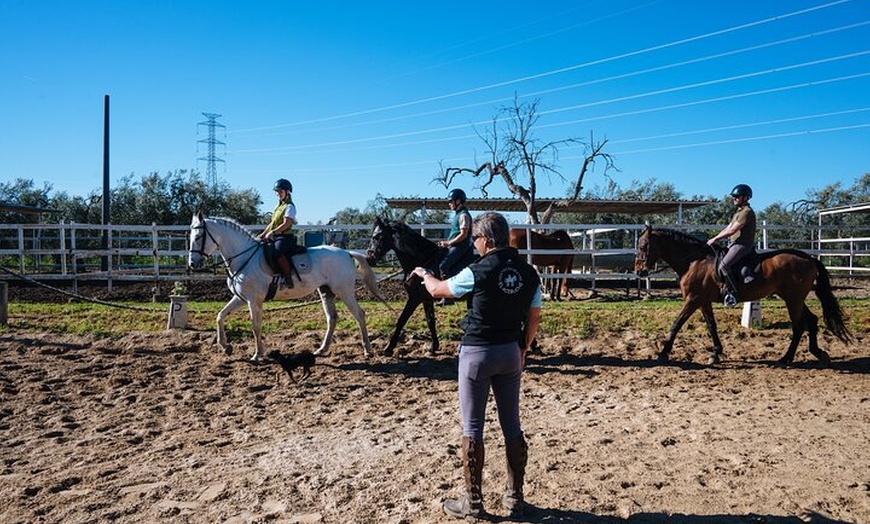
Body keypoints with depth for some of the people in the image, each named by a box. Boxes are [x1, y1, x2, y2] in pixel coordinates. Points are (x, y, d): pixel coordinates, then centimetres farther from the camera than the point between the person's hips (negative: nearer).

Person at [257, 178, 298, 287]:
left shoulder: (289, 206, -6)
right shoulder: (277, 206, 21)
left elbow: (286, 223, -18)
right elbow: (272, 223, 25)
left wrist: (272, 232, -26)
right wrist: (262, 234, 15)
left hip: (285, 236, -10)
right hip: (275, 237, 10)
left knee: (277, 251, -34)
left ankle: (288, 278, -33)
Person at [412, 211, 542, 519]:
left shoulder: (478, 272, -15)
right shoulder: (529, 273, 0)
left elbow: (438, 290, -1)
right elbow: (534, 319, 6)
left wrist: (424, 274, 20)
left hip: (477, 352, -5)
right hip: (511, 352, 5)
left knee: (472, 428, 5)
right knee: (512, 427, 14)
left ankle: (472, 503, 14)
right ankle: (515, 497, 24)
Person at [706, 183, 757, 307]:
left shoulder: (747, 212, -14)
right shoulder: (739, 211, 19)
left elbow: (732, 230, -20)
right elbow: (728, 227, 21)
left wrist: (715, 239, -15)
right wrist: (715, 238, 10)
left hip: (742, 244, -11)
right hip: (734, 243, 11)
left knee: (723, 265, -26)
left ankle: (732, 294, -23)